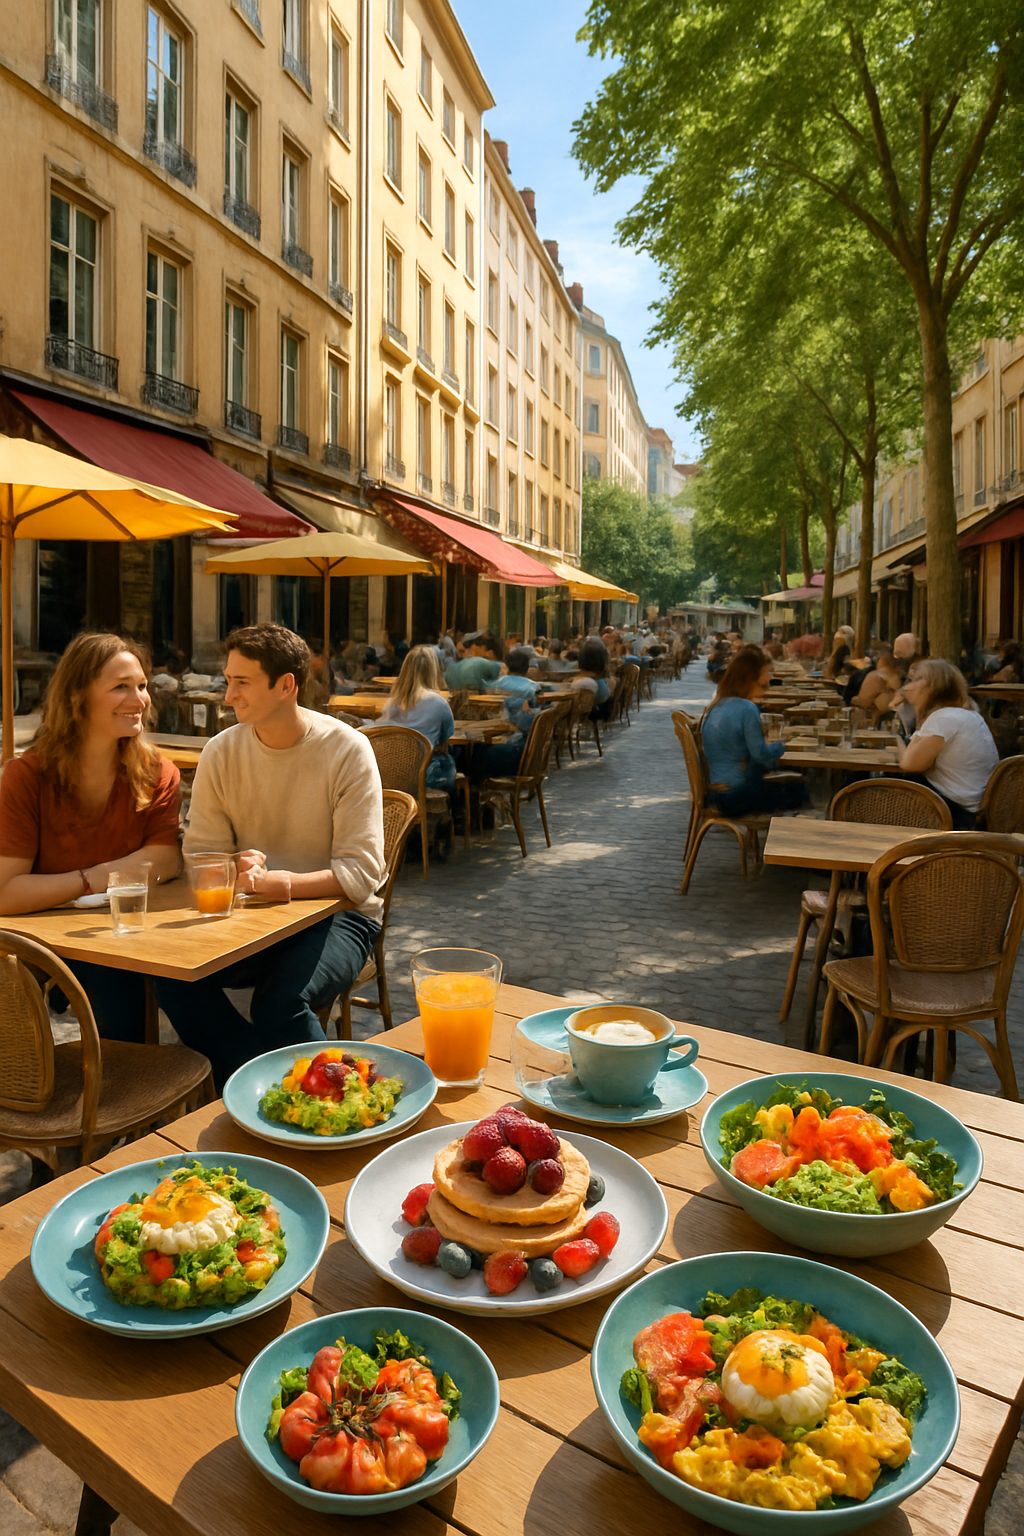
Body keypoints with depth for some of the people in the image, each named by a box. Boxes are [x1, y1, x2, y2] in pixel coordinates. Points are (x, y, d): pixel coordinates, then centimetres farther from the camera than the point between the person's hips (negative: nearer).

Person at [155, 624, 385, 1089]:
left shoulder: (346, 749, -12)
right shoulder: (221, 751, -1)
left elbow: (360, 875, -16)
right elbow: (200, 855, 1)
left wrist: (277, 884, -31)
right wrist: (238, 869, -22)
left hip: (335, 912, -4)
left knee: (281, 1002, -31)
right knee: (174, 975, -22)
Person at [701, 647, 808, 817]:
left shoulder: (716, 706, 6)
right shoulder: (746, 709, -19)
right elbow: (761, 754, -18)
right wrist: (780, 746, 1)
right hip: (738, 795, -8)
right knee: (798, 789, 12)